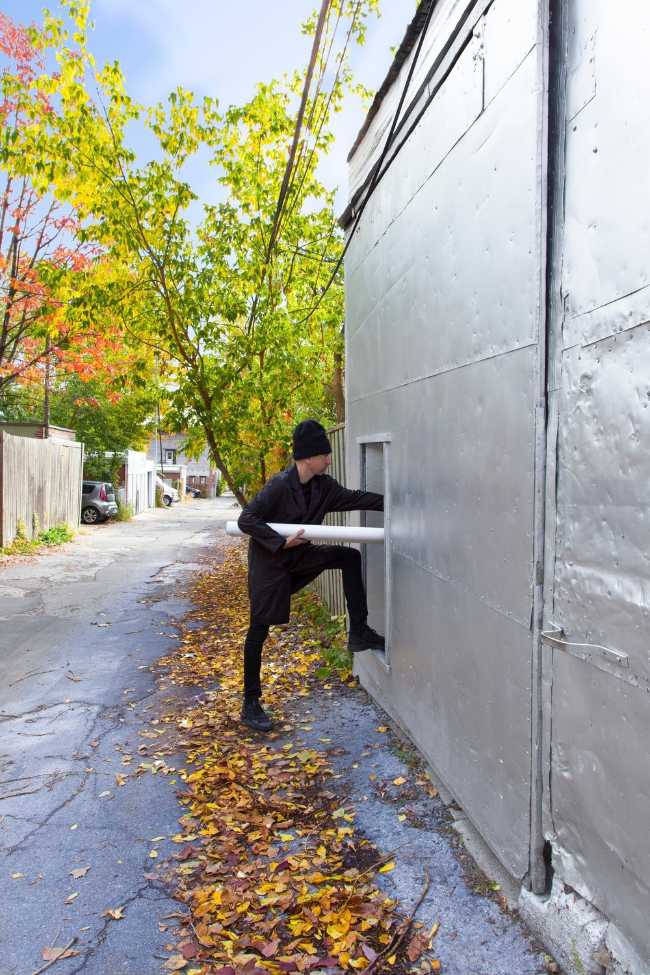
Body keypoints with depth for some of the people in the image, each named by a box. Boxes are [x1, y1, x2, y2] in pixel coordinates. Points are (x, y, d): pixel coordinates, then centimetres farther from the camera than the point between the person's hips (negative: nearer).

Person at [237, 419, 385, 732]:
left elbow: (354, 498, 6)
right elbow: (246, 520, -26)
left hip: (298, 555, 7)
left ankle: (358, 632, 2)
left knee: (350, 557, -3)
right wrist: (282, 542, -28)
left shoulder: (323, 486, -3)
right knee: (259, 628, -2)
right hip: (269, 561, -7)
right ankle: (250, 704, 9)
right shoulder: (280, 485, -24)